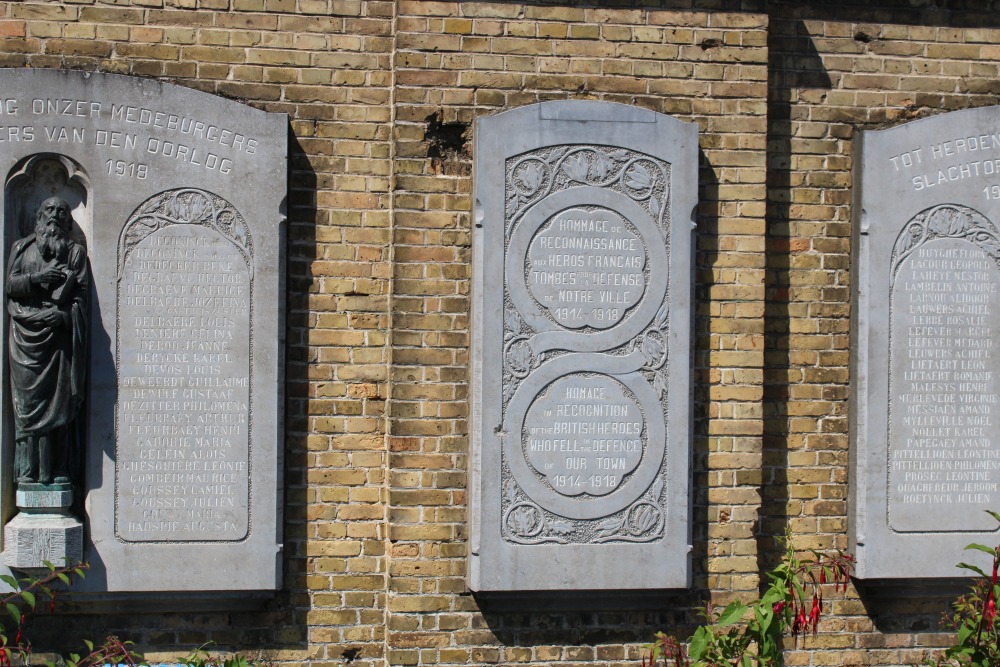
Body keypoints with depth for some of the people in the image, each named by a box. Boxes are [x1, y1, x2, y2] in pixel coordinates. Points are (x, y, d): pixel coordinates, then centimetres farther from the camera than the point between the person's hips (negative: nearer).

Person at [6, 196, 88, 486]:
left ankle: (57, 469, -6)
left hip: (60, 330, -1)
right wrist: (37, 278, -10)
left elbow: (82, 291, 6)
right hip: (27, 332, 1)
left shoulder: (75, 251, 15)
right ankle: (28, 469, -6)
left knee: (60, 399, -6)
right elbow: (10, 284, 7)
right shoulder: (21, 247, 18)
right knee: (28, 399, -5)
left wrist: (64, 313, -11)